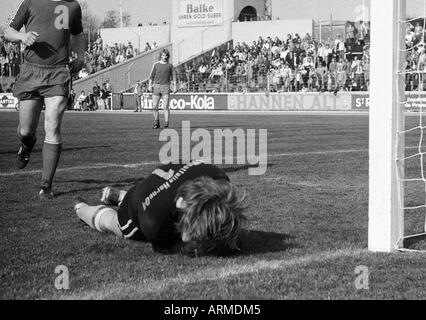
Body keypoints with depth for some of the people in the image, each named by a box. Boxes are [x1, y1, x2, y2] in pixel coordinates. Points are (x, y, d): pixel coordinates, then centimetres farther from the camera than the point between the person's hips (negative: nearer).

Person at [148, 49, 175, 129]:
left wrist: (175, 86, 1)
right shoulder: (156, 64, 9)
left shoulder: (170, 65, 8)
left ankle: (166, 123, -12)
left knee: (166, 106, -12)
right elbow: (151, 76, 12)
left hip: (166, 87, -1)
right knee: (154, 107, 0)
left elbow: (173, 77, 11)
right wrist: (150, 85, 0)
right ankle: (156, 123, 16)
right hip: (156, 86, 2)